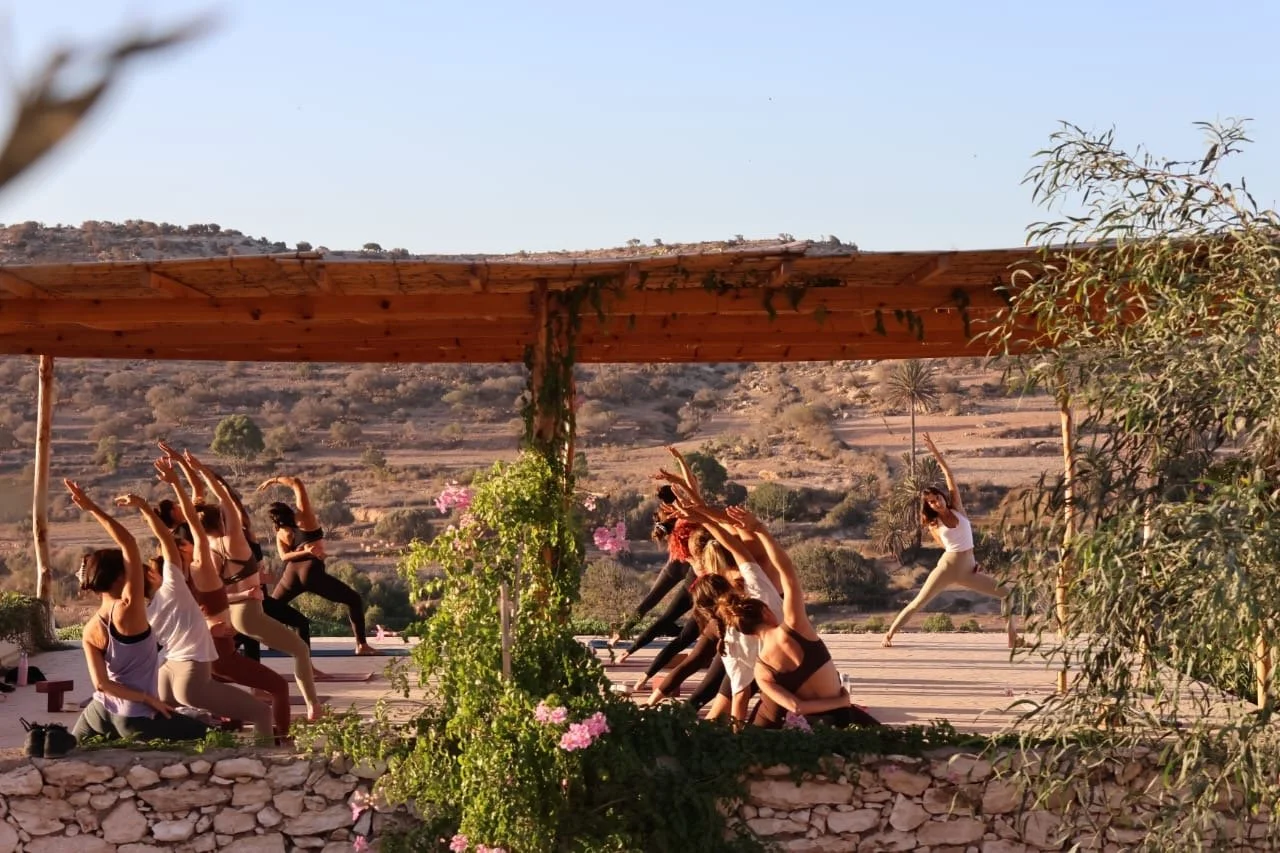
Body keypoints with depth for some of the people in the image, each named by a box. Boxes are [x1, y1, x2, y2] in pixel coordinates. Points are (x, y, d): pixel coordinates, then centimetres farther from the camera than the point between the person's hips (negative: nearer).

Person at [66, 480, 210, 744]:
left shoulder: (90, 632, -2)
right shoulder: (129, 608, -17)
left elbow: (100, 683, -13)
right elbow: (129, 544, -18)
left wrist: (146, 698, -9)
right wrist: (92, 508, -17)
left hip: (99, 712, 5)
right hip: (134, 719, -5)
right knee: (205, 736, 6)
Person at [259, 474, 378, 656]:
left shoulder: (281, 534, 16)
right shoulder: (304, 516, 7)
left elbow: (285, 556, -2)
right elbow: (297, 483, 8)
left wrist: (305, 552, -8)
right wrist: (275, 480, 13)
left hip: (291, 574, 4)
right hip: (311, 572, -4)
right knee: (354, 600, 3)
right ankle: (362, 645, -10)